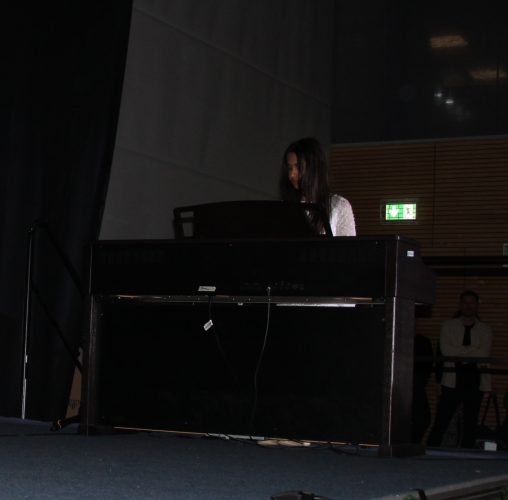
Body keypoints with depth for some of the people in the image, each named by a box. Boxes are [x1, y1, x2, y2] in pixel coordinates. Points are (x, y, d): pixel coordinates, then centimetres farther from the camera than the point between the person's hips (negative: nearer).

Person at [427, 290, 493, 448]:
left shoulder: (485, 330, 9)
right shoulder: (448, 325, 9)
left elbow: (483, 354, -6)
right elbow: (446, 350, -7)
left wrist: (459, 353, -11)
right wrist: (472, 350, -10)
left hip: (475, 382, 1)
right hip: (453, 381, -1)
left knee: (470, 426, 4)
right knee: (440, 424, -5)